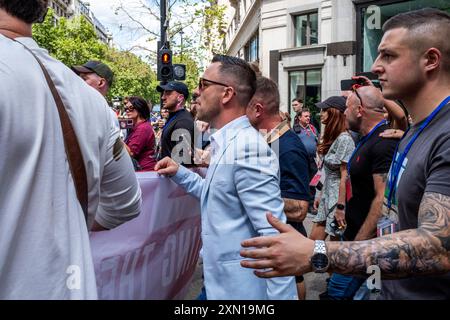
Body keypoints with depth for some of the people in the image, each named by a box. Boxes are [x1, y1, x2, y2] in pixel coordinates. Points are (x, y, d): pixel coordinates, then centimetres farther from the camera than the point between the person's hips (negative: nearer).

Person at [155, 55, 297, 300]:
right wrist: (180, 174, 13)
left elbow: (273, 233, -27)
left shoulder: (247, 147, -23)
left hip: (241, 288, -9)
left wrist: (282, 296, -25)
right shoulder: (225, 143, 8)